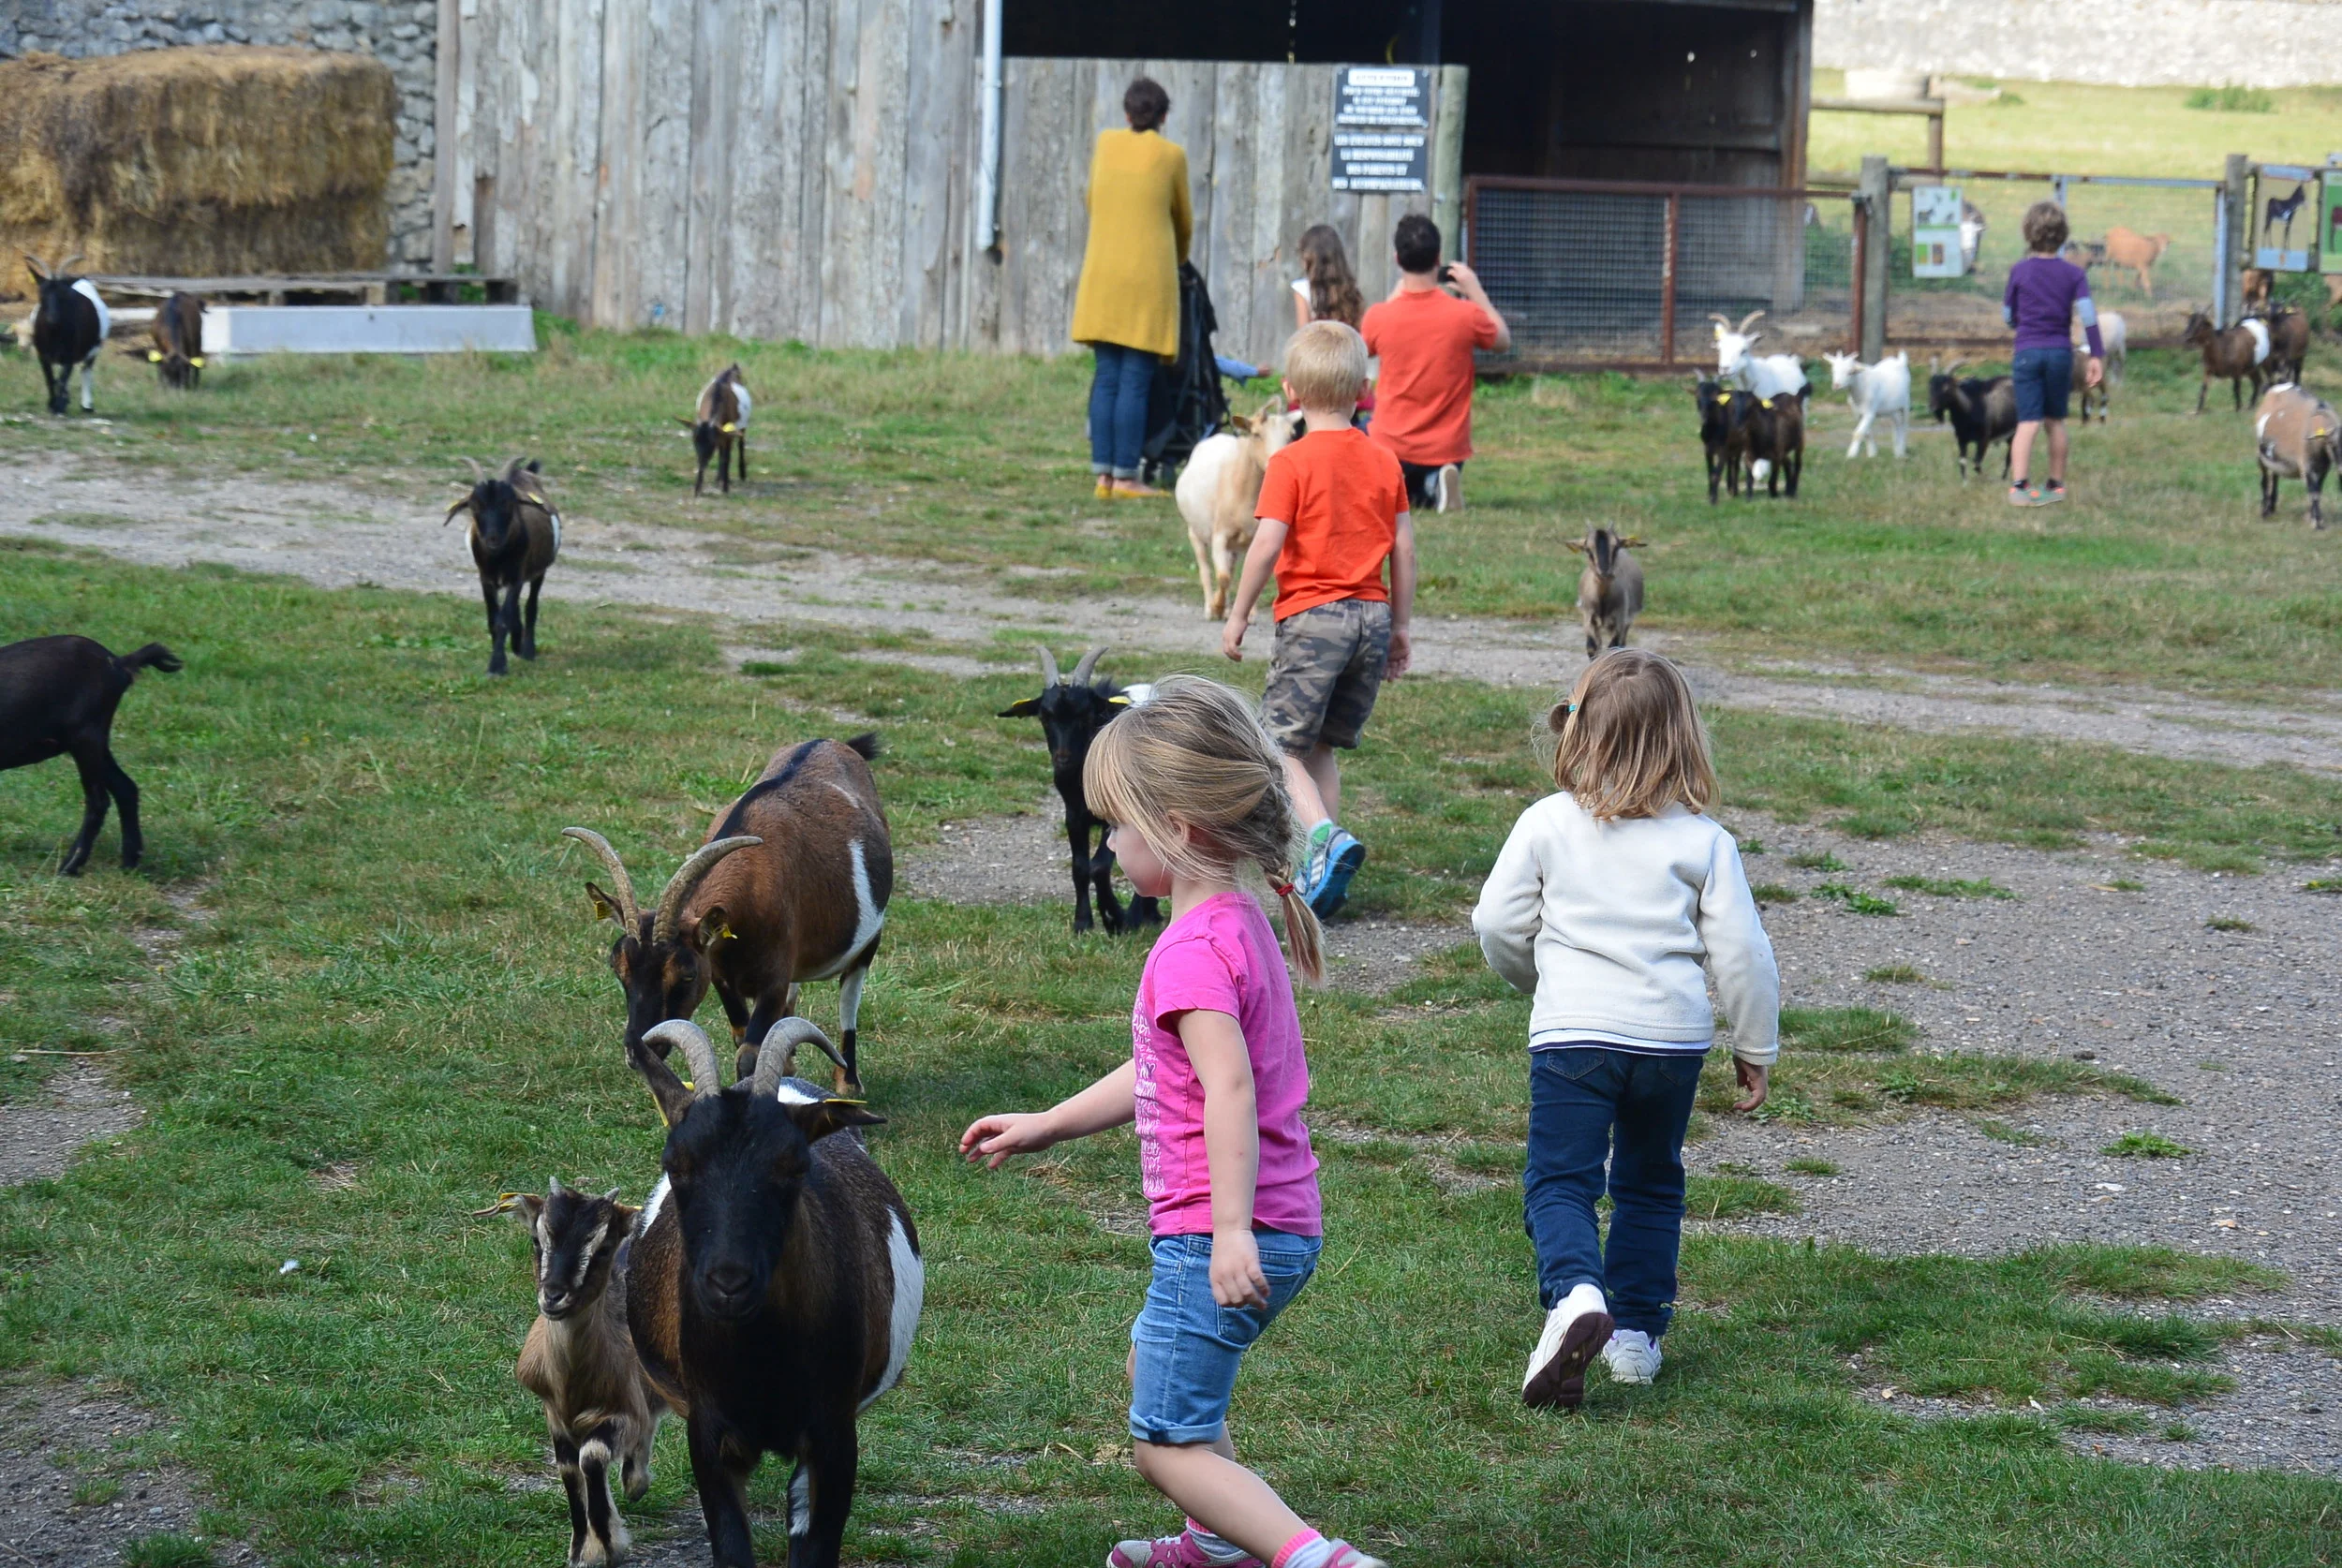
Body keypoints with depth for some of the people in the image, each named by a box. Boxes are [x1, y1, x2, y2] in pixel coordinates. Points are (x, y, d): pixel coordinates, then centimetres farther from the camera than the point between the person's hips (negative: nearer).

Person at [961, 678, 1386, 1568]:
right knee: (1153, 1364, 32)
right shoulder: (1241, 926, 14)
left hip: (1218, 1241, -10)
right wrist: (1043, 1127, 29)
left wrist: (1231, 1229, -36)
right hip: (1285, 1231, 10)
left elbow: (1229, 1086, -30)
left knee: (1167, 1443, -8)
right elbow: (1158, 1076, 23)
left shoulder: (1194, 950, -19)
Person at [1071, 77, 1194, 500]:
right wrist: (1180, 257, 31)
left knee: (1106, 378, 6)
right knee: (1135, 381, -4)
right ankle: (1125, 475, -6)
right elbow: (1184, 220, 11)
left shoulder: (1106, 144, 8)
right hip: (1149, 275, -4)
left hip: (1102, 275, 4)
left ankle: (1103, 473, 3)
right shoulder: (1171, 156, -1)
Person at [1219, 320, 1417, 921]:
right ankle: (1321, 868, 13)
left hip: (1311, 616, -6)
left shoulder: (1292, 463, -8)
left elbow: (1266, 545, -14)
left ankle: (1326, 836, -23)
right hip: (1372, 616, 6)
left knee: (1282, 744, -1)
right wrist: (1400, 625, 17)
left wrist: (1238, 614, -4)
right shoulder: (1384, 461, 8)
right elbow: (1404, 549, 9)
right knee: (1322, 746, 16)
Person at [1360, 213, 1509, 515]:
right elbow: (1504, 341, 7)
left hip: (1392, 446, 0)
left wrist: (1396, 296, 18)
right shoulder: (1466, 315, -16)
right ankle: (1435, 487, -7)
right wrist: (1476, 291, 11)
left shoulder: (1379, 317, -14)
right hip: (1448, 449, 0)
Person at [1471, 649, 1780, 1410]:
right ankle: (1636, 1331, 20)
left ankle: (1574, 1292, -28)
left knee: (1559, 1182, 0)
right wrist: (1756, 1047, 13)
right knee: (1650, 1184, 19)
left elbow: (1498, 924, 4)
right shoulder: (1703, 841, 1)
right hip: (1674, 1034, 2)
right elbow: (1741, 952, 1)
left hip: (1574, 1033, -2)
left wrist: (1538, 980, 25)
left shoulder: (1546, 824, -1)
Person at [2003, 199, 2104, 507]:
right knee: (2056, 421, 15)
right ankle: (2056, 485, 22)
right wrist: (2097, 355, -5)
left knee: (2028, 422, -7)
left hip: (2027, 351, -1)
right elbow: (2088, 314, -7)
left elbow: (2007, 315, 6)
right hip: (2061, 352, 1)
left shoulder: (2019, 272, -1)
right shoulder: (2073, 274, 1)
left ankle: (2019, 485, -22)